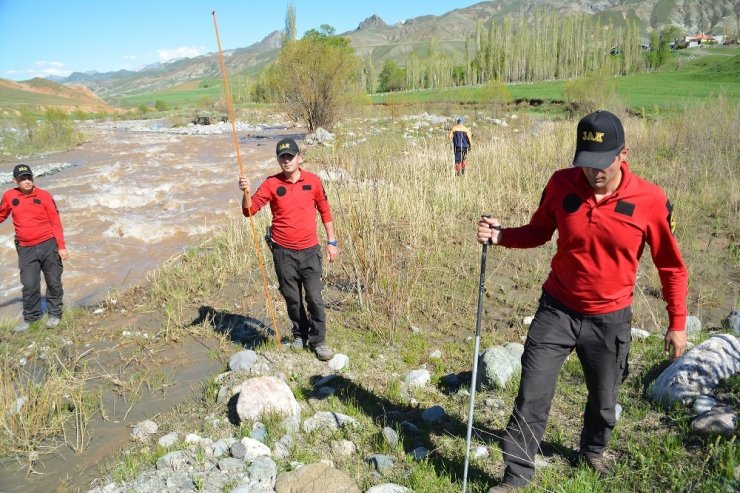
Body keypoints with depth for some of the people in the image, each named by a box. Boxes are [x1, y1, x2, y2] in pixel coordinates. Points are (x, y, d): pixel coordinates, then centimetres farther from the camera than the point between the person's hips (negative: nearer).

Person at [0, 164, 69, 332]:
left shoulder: (44, 195, -4)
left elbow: (55, 222, -2)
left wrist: (61, 246, -6)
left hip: (48, 245, -1)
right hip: (25, 249, 1)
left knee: (53, 281, 7)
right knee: (29, 285, 2)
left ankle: (54, 314, 20)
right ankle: (30, 317, 16)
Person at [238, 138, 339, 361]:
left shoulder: (313, 181, 0)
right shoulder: (271, 184, -3)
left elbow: (324, 211, 9)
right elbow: (249, 210, -9)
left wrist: (331, 241, 9)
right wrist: (247, 192, -30)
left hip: (310, 250, 0)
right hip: (283, 252, 0)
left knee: (315, 298, -1)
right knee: (292, 298, 12)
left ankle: (317, 341, 16)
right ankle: (299, 335, 33)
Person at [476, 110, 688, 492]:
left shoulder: (650, 200, -15)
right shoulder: (561, 184, -11)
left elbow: (671, 266, -2)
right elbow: (538, 232, 5)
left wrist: (677, 323, 2)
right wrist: (501, 236, -14)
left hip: (610, 320, 0)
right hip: (556, 309, 1)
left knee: (604, 401, 19)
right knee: (531, 396, 2)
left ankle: (593, 451, 52)